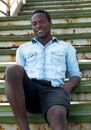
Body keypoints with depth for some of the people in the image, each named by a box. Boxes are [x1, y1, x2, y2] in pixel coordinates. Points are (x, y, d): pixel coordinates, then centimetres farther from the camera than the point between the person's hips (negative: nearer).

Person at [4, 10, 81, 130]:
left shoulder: (66, 47, 26)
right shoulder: (23, 48, 28)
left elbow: (76, 75, 23)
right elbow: (18, 75, 22)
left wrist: (69, 85, -3)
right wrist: (13, 84, -5)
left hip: (54, 90, -1)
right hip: (29, 89, 2)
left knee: (58, 115, -39)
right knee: (12, 70, -34)